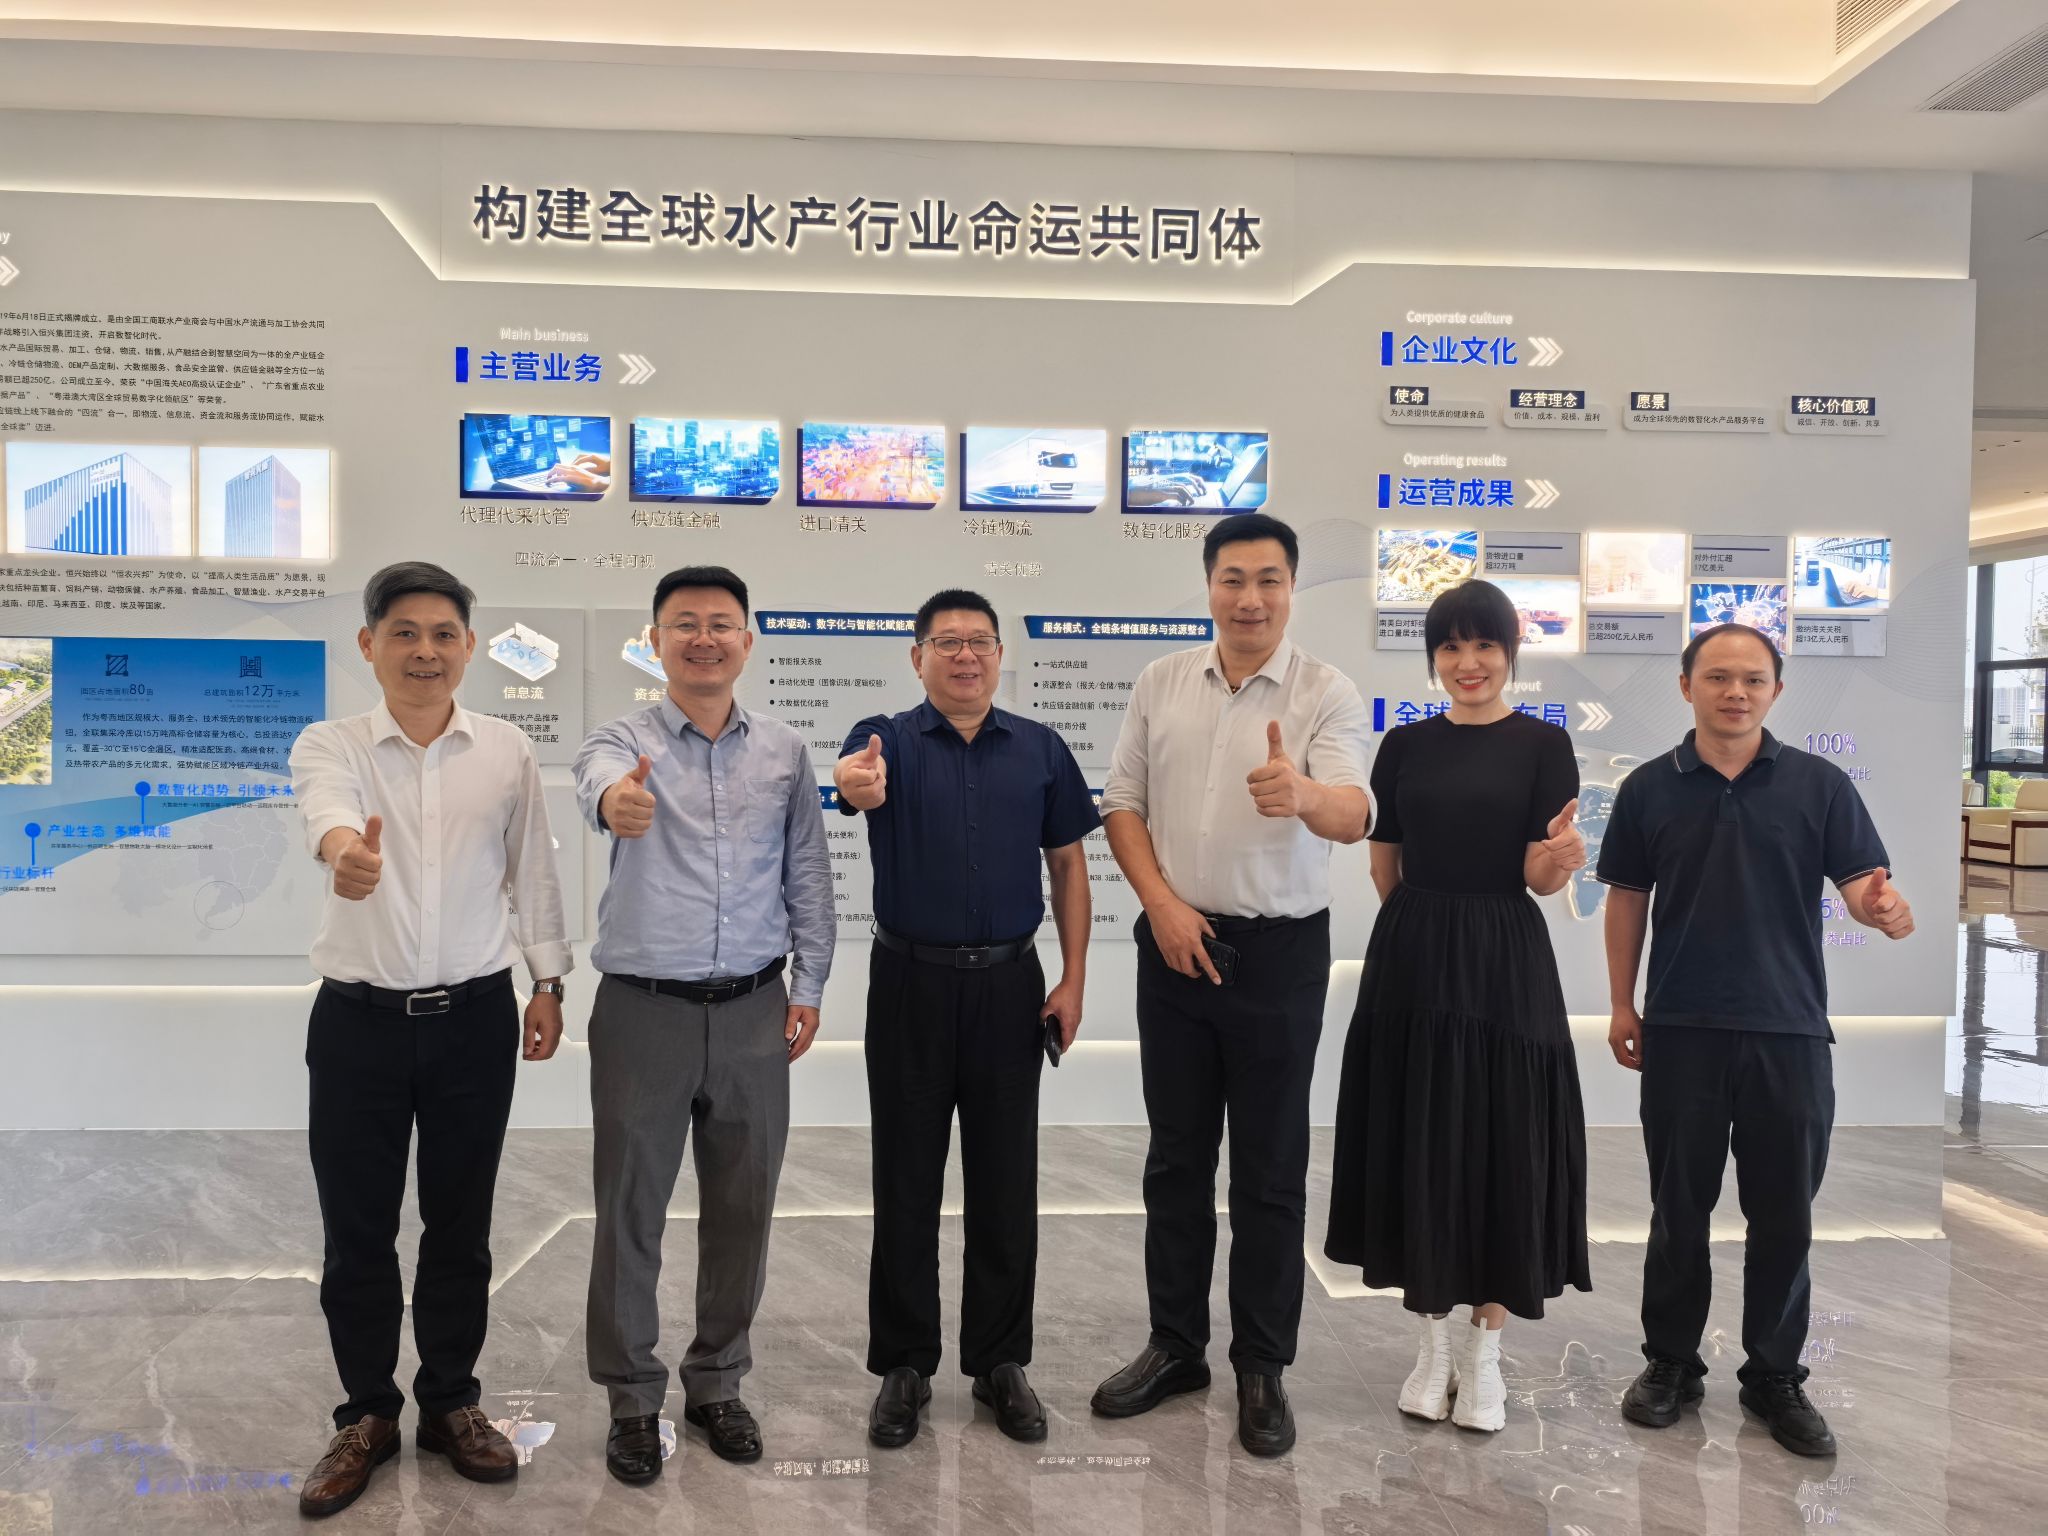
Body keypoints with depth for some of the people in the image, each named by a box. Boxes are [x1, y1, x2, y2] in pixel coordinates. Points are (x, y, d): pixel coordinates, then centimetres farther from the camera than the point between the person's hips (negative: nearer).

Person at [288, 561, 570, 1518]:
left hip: (475, 1016, 1)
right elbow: (325, 804, -27)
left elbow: (532, 872, 8)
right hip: (359, 1018, -1)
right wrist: (346, 846, -50)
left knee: (461, 1225, 11)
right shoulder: (331, 745, -3)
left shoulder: (507, 752, 2)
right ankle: (367, 1414, 28)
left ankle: (451, 1404, 30)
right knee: (356, 1231, 9)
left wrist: (548, 981, 6)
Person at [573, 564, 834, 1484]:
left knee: (742, 1210, 12)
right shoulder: (624, 737, -4)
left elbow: (808, 875, 10)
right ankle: (632, 1398, 26)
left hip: (752, 1011, 3)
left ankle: (717, 1383, 32)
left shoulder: (785, 753, 6)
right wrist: (614, 799, -53)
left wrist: (809, 984, 5)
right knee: (630, 1211, 8)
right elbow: (599, 776, -29)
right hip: (643, 1008, -2)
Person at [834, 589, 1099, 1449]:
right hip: (911, 983, -1)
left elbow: (1068, 864, 7)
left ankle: (1002, 1362, 26)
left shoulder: (1039, 749, 4)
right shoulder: (888, 740, -3)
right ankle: (903, 1366, 24)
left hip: (1010, 984, 2)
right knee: (906, 1184, 8)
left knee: (1005, 1184, 10)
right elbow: (860, 780, -27)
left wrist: (1073, 980, 0)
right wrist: (855, 786, -52)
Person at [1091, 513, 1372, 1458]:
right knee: (1175, 1157, 14)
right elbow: (1122, 802, 6)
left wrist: (1303, 795, -47)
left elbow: (1354, 813, -24)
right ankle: (1174, 1345, 30)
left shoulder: (1327, 693, -8)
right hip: (1175, 944, 3)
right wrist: (1160, 902, -7)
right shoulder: (1160, 683, 3)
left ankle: (1262, 1368, 24)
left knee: (1269, 1170, 8)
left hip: (1280, 952, -3)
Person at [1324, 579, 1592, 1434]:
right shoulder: (1405, 745, 6)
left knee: (1501, 1150, 2)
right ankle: (1434, 1338, 24)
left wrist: (1560, 854, -29)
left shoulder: (1542, 745, -1)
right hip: (1412, 964, 3)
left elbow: (1543, 879, -9)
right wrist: (1425, 925, 8)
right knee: (1417, 1147, 7)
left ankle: (1485, 1347, 20)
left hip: (1504, 969, -2)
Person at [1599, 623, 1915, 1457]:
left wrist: (1882, 906, -29)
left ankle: (1775, 1376, 26)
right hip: (1681, 1029, 0)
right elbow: (1627, 898, 6)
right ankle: (1671, 1361, 27)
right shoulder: (1649, 788, 1)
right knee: (1679, 1207, 11)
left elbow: (1861, 882, -5)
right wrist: (1622, 1004, 4)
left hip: (1790, 1030, 0)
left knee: (1783, 1213, 10)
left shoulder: (1820, 783, -1)